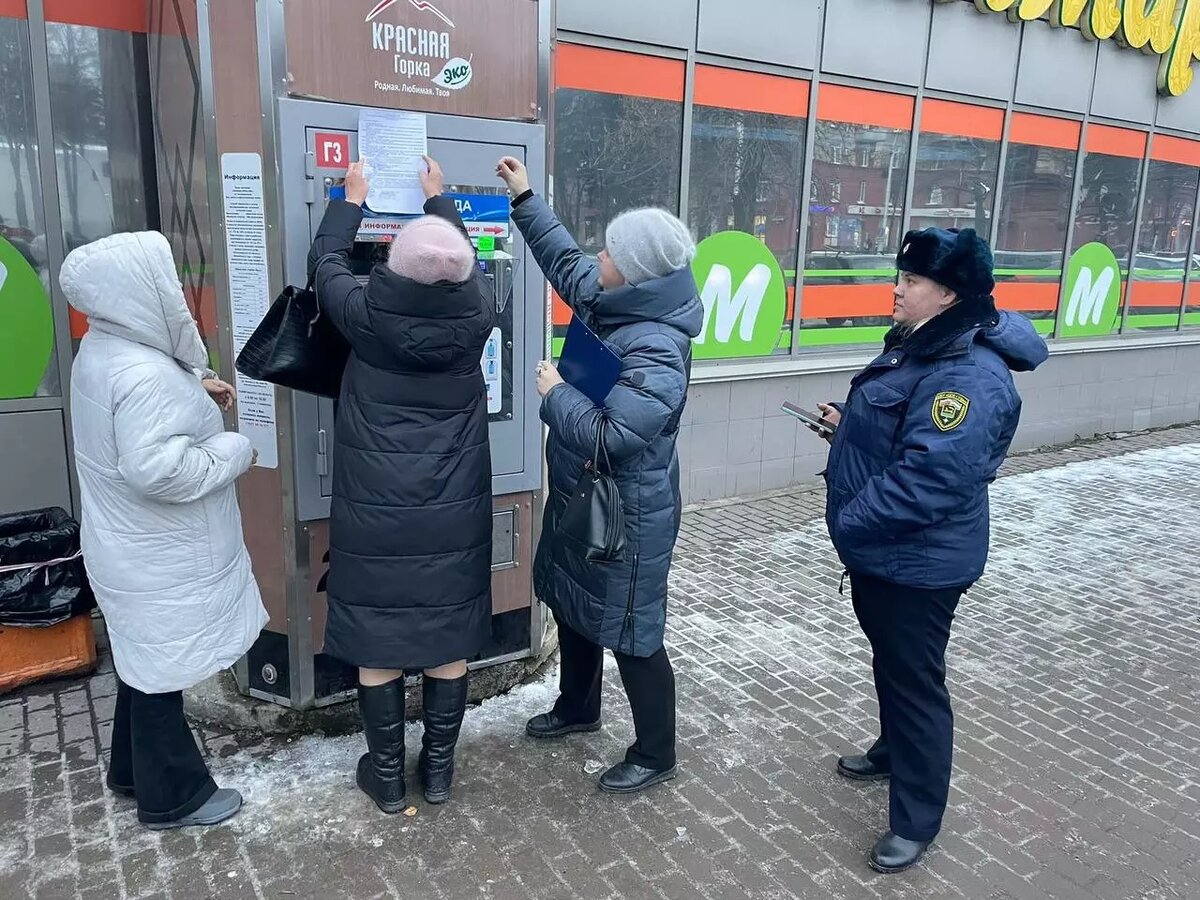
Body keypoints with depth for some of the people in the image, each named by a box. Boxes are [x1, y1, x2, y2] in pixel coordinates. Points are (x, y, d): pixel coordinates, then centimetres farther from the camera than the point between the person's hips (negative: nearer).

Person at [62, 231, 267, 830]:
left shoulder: (103, 349, 3)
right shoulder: (145, 375, -29)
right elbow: (159, 469, -33)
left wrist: (195, 391, 7)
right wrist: (235, 452, -20)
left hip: (134, 547, 10)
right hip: (161, 562, -10)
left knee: (145, 662, 24)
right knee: (161, 671, 7)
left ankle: (133, 769, 43)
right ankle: (172, 796, 26)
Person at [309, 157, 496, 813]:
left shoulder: (367, 315, -14)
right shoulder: (475, 315, -10)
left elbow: (324, 261, 7)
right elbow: (467, 264, 13)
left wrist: (351, 198, 22)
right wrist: (438, 198, 28)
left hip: (376, 514, -1)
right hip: (455, 513, 2)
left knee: (377, 641, 12)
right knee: (448, 638, 13)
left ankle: (387, 775, 26)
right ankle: (439, 766, 28)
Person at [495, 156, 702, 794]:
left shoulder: (656, 352, -29)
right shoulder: (614, 306, 0)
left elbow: (609, 436, -33)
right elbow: (567, 263, 17)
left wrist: (554, 394, -18)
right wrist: (524, 199, 18)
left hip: (627, 516, -10)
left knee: (631, 632, 5)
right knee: (572, 606, 25)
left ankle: (655, 754, 26)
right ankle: (577, 708, 48)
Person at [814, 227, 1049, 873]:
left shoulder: (970, 375, -27)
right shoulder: (920, 346, 7)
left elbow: (928, 478, -32)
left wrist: (848, 523, -24)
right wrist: (849, 421, 3)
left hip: (919, 561, -10)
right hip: (881, 550, 10)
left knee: (915, 680, 5)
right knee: (888, 661, 26)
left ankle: (916, 821, 22)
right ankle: (893, 752, 49)